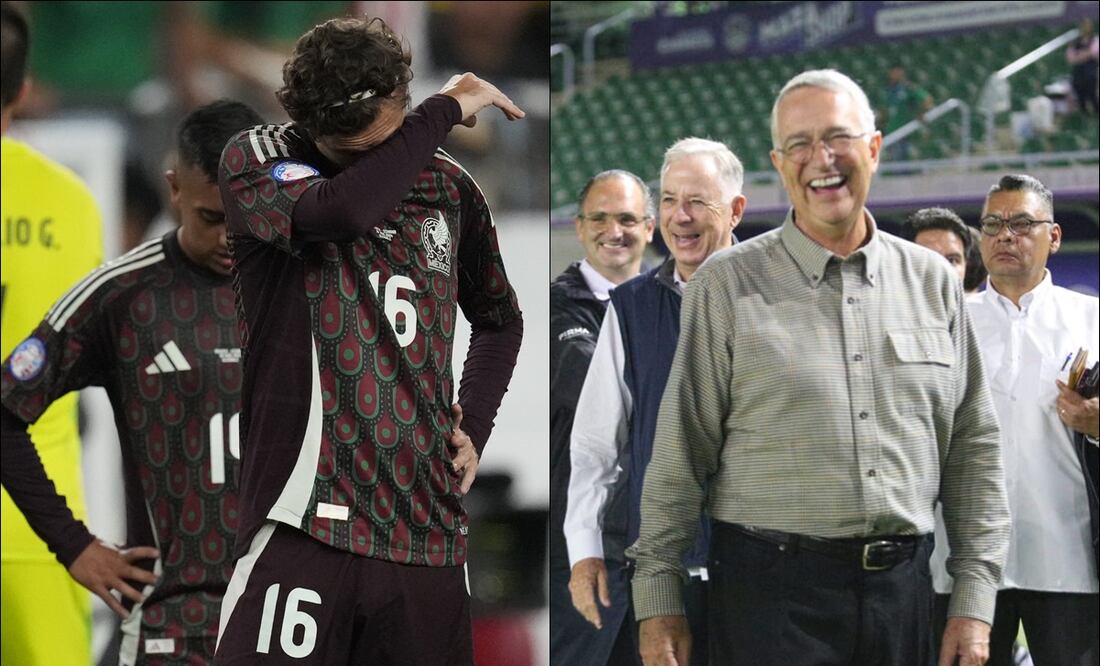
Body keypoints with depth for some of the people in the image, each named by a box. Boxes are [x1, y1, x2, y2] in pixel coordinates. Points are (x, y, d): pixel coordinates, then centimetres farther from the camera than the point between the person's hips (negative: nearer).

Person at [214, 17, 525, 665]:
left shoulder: (451, 189, 13)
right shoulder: (257, 161, 0)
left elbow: (501, 320, 31)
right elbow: (342, 210, -24)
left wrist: (471, 428, 14)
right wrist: (447, 109, -11)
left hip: (429, 531, 5)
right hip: (307, 516, -4)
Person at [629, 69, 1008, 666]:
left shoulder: (933, 282, 11)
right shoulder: (727, 285, 1)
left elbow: (974, 450, 12)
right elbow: (679, 455, 1)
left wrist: (974, 602, 6)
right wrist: (658, 599, -2)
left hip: (902, 589, 3)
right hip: (772, 591, -3)